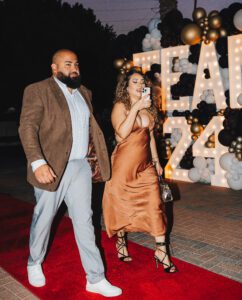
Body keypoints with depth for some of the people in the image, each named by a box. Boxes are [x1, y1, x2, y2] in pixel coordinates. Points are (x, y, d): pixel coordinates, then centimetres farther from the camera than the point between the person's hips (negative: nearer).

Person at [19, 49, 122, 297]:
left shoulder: (84, 92, 14)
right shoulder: (37, 91, -6)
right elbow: (27, 127, -15)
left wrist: (100, 155, 14)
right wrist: (38, 162, -27)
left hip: (80, 167, 5)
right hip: (51, 168, -4)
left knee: (84, 222, 7)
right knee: (43, 220, 12)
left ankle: (95, 279, 16)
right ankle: (34, 264, 39)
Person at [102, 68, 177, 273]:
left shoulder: (148, 108, 13)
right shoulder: (120, 106, -5)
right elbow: (122, 133, -21)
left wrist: (156, 161, 18)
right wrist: (136, 107, -22)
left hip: (145, 165, 5)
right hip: (125, 164, -5)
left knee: (155, 204, -2)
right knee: (122, 205, 8)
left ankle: (161, 250, 5)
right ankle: (121, 243, 29)